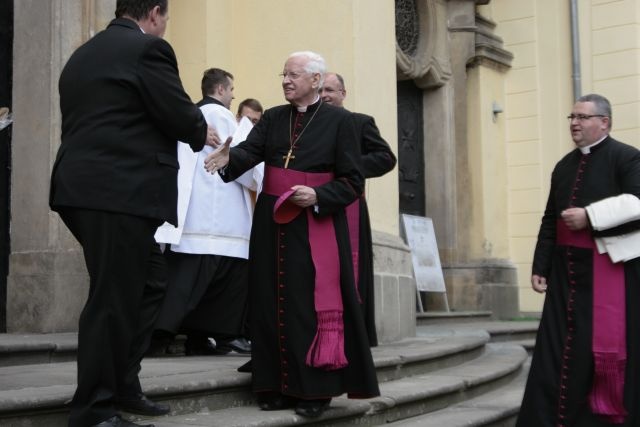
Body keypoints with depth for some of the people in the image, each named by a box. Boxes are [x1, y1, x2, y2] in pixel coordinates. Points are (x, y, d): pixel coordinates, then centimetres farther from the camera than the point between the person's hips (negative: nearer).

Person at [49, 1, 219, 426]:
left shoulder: (83, 55, 19)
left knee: (148, 282, 18)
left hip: (86, 188, 9)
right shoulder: (147, 49, -7)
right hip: (122, 193, -9)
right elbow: (181, 116, -10)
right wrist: (203, 132, 12)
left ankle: (122, 387, 22)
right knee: (113, 299, -3)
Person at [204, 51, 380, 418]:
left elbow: (352, 181, -4)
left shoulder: (339, 121, -1)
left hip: (317, 225, -4)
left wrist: (318, 196, -19)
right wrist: (229, 158, -28)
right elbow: (250, 151, -7)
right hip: (273, 223, 5)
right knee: (274, 304, 5)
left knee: (312, 306, -4)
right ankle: (279, 385, 13)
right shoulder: (273, 118, 11)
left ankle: (316, 389, 4)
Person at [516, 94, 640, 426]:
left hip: (610, 266, -6)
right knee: (560, 348, 2)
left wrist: (589, 216, -19)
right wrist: (540, 266, 11)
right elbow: (550, 221, 17)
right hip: (568, 270, 6)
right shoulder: (564, 166, 17)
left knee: (610, 345, -2)